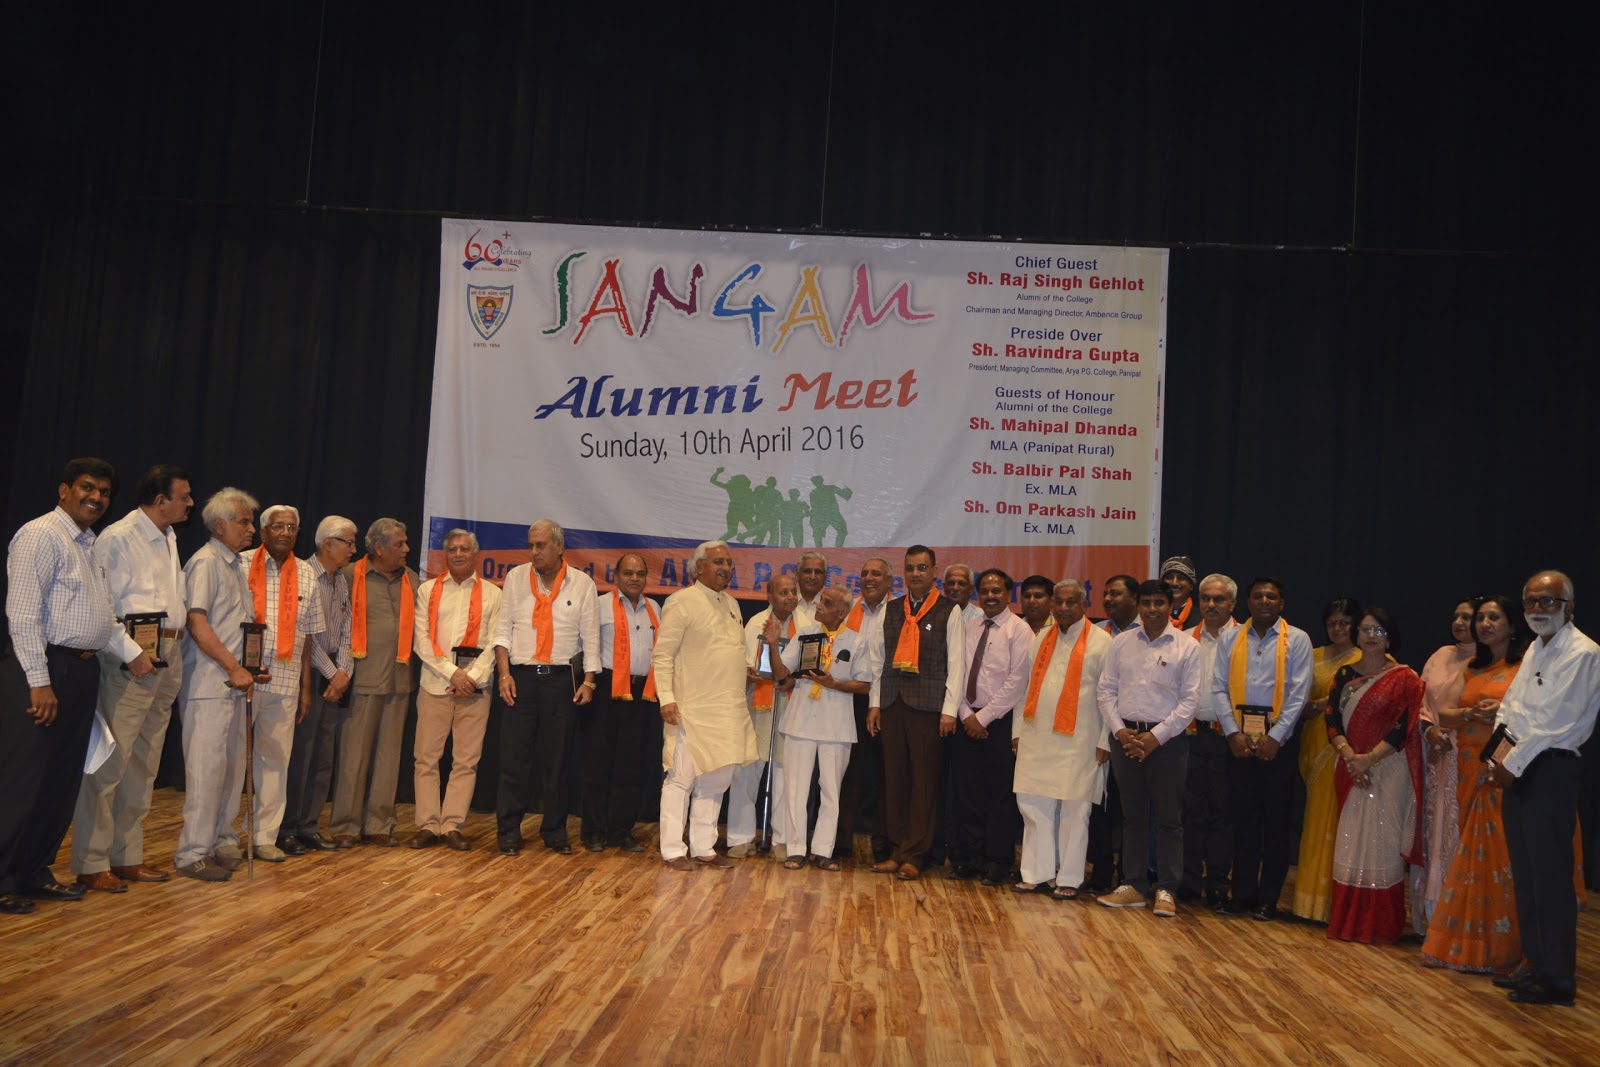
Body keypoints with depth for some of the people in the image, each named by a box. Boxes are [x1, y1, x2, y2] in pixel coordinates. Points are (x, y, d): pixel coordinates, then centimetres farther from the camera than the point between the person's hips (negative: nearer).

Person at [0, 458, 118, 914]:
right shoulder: (41, 535, -9)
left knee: (62, 781, 12)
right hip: (44, 671, -9)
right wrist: (39, 682, -19)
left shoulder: (91, 545, 16)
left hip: (81, 671, 9)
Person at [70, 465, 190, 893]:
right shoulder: (119, 538, -9)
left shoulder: (169, 538, 16)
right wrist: (131, 653, -18)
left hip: (168, 659, 9)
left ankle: (128, 857, 21)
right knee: (111, 761, -6)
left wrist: (175, 656, 10)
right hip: (132, 660, -9)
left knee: (144, 764, 12)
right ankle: (91, 864, 3)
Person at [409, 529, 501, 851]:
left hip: (475, 685, 0)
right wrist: (452, 673, -8)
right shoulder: (428, 590, 10)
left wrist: (472, 676, -11)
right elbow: (421, 640, 2)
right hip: (434, 683, 1)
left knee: (466, 760, 1)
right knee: (426, 758, 0)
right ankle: (428, 825, 7)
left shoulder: (492, 594, 9)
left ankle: (453, 826, 6)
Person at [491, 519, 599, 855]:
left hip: (561, 677, 0)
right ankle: (508, 833, 9)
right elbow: (503, 628, 5)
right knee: (513, 758, 0)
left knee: (556, 760, 6)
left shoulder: (582, 583, 4)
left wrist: (589, 681, -2)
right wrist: (504, 674, -4)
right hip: (521, 676, 0)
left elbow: (590, 637, 5)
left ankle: (555, 832, 16)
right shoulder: (516, 577, 7)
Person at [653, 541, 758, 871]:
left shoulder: (731, 604, 16)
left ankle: (704, 848, 20)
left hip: (729, 710, 7)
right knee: (682, 779, -1)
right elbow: (662, 655, -10)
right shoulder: (682, 602, -7)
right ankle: (673, 851, 8)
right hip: (692, 709, -7)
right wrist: (667, 698, -17)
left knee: (716, 781, 11)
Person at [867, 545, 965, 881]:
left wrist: (950, 710, -8)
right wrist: (875, 703, 9)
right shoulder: (891, 609, 14)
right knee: (894, 778, 6)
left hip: (928, 704, -4)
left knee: (924, 780, -1)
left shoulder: (949, 611, 1)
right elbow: (882, 658, 15)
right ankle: (897, 850, 15)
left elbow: (956, 663, -2)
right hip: (892, 702, 4)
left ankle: (914, 855, 6)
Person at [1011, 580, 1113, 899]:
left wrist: (1105, 741, -7)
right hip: (1036, 738, 5)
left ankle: (1069, 879, 12)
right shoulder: (1040, 640, 13)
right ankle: (1038, 873, 15)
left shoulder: (1101, 641, -2)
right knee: (1033, 804, 5)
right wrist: (1018, 730, 11)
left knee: (1074, 811, 2)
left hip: (1078, 741, -5)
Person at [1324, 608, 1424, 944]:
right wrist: (1348, 754, -13)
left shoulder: (1404, 678, -2)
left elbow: (1404, 727, -9)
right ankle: (1347, 921, 12)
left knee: (1381, 840, -3)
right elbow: (1332, 719, 3)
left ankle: (1380, 926, 5)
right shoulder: (1344, 675, 11)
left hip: (1388, 768, -4)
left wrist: (1369, 758, -17)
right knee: (1350, 842, 5)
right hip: (1351, 770, 4)